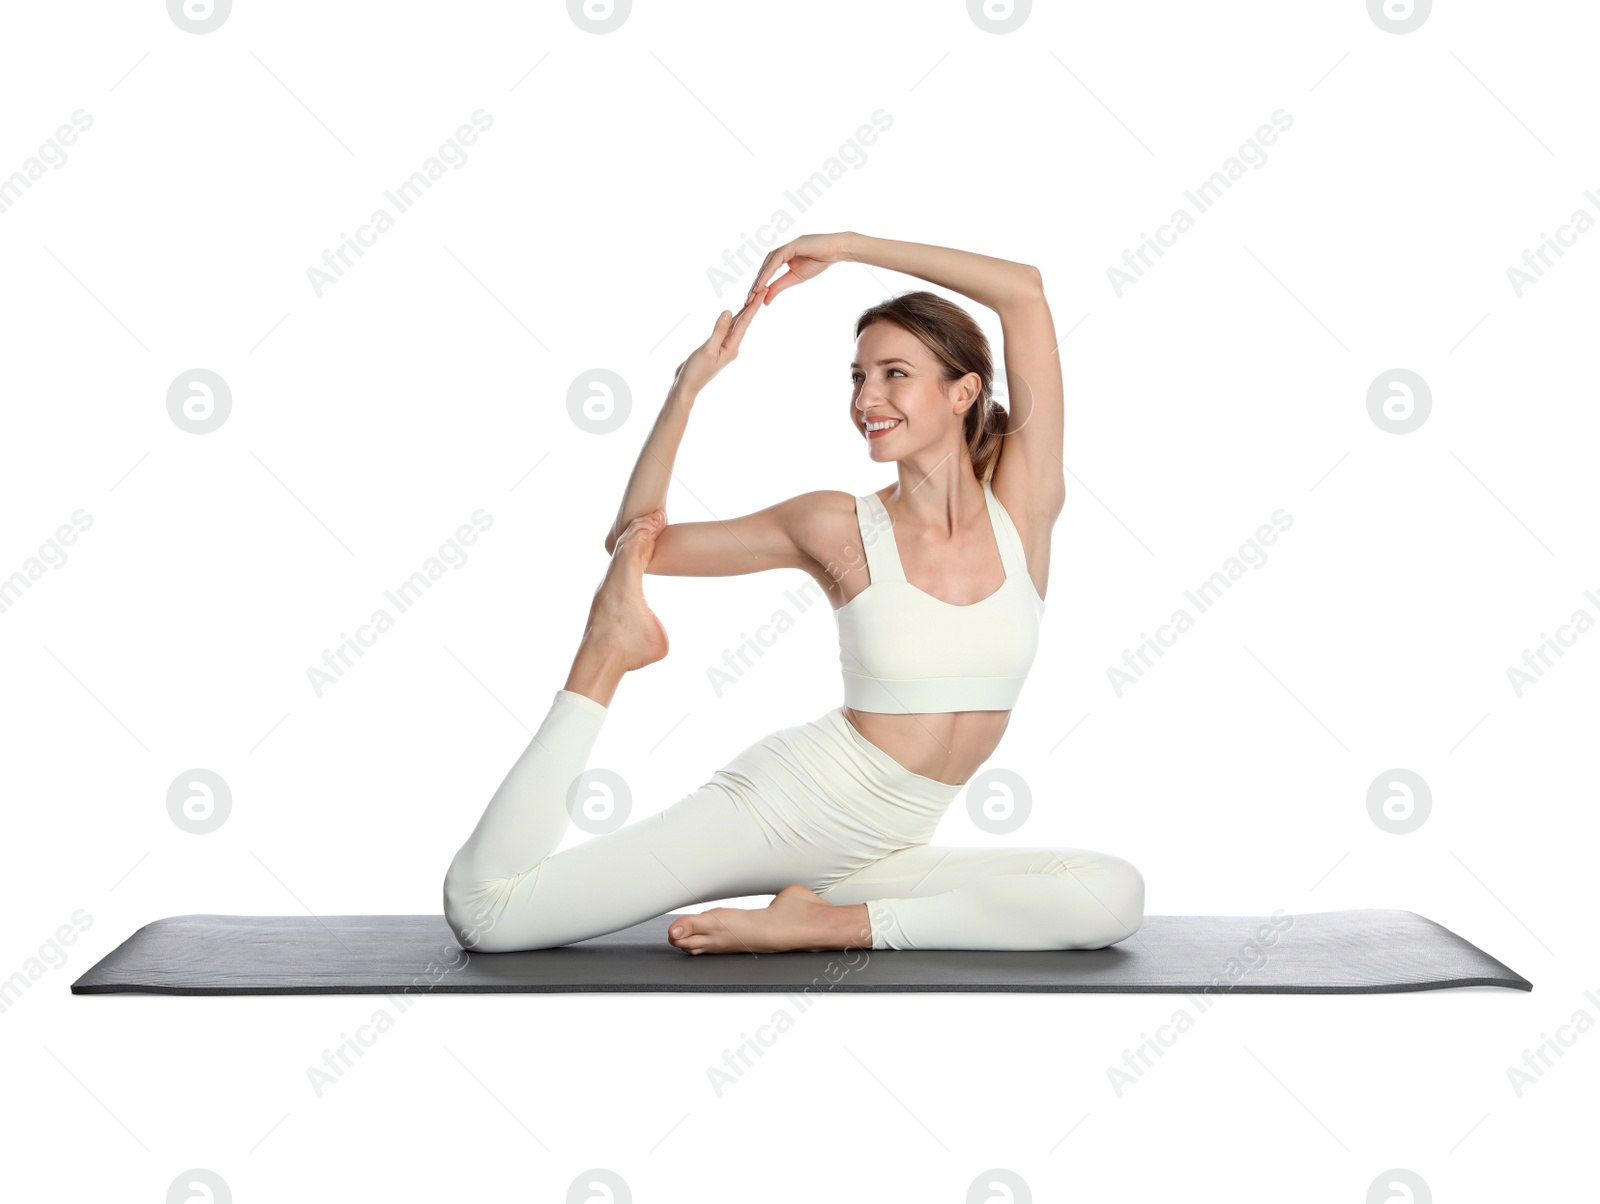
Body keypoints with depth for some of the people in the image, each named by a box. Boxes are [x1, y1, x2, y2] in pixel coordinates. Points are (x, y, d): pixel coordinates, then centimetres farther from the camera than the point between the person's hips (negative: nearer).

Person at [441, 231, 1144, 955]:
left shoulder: (1024, 505, 0)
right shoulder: (840, 530, -2)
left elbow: (1024, 290, -7)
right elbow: (638, 540, 3)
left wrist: (848, 247, -7)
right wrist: (689, 387, -4)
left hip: (879, 857, 3)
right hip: (782, 805, -2)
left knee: (1115, 895, -23)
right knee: (481, 907, -13)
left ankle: (835, 922, -15)